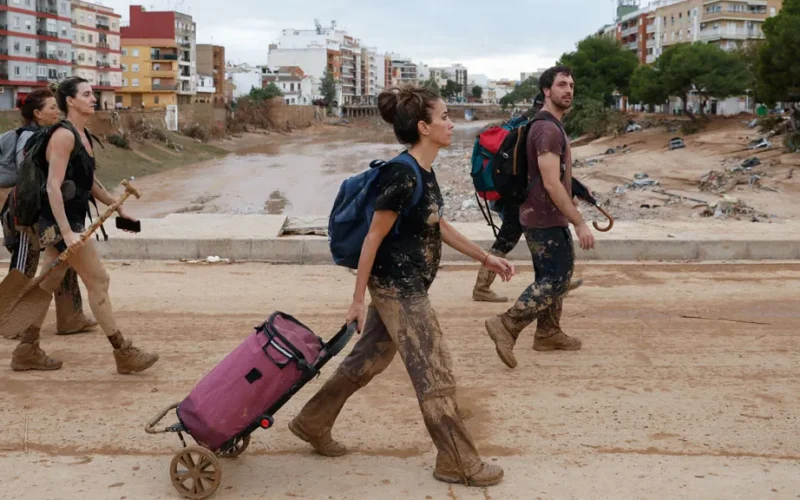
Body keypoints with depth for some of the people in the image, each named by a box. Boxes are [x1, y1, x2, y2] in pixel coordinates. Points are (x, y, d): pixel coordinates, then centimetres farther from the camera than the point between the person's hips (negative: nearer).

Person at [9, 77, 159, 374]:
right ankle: (124, 353, 2)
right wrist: (67, 232, -30)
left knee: (48, 284, 14)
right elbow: (53, 186, -24)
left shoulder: (82, 135, 12)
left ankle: (27, 351, 23)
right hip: (61, 221, -9)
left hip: (70, 220, 9)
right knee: (98, 281, -5)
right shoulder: (64, 135, -17)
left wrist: (116, 206, 24)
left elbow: (89, 181, 24)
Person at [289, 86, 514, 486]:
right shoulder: (402, 176, -24)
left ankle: (312, 423, 36)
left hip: (404, 287, 10)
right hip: (397, 289, -10)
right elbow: (374, 237, -19)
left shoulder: (423, 172, 6)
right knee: (435, 374, 0)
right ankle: (458, 463, 14)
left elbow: (439, 226, 17)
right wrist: (358, 300, -15)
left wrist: (485, 258, 18)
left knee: (368, 360, 21)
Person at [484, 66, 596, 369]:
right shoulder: (548, 129, -20)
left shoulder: (550, 125, 14)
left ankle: (548, 333, 27)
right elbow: (551, 184, -26)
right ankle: (506, 325, -7)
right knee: (555, 280, -9)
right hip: (544, 219, -11)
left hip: (548, 216, 11)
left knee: (559, 273, 17)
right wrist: (579, 223, -25)